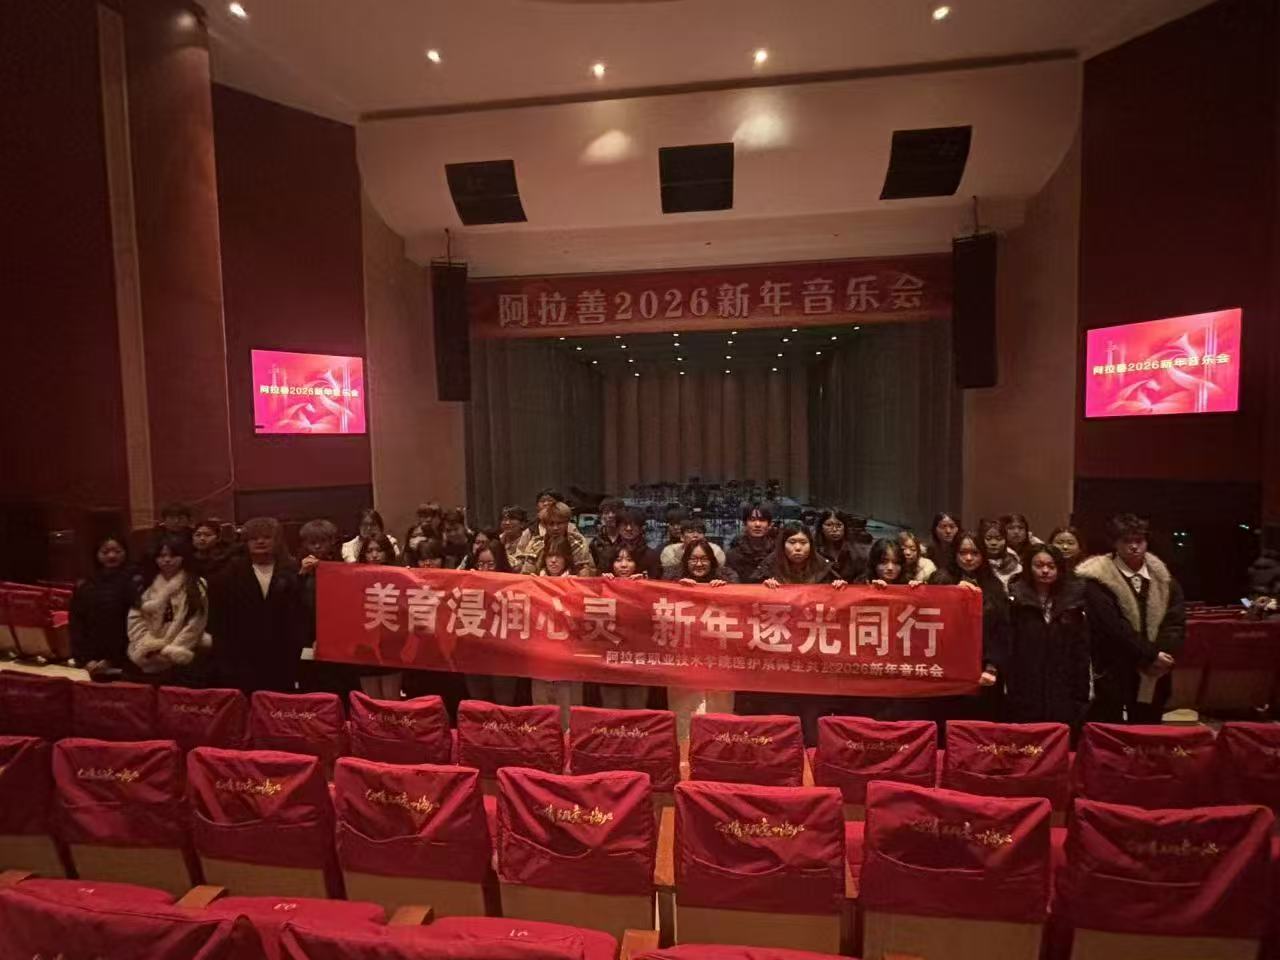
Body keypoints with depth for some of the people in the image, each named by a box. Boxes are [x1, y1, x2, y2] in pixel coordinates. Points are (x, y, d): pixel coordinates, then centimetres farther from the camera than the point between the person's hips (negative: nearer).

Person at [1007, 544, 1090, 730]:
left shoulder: (1073, 601, 8)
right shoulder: (1016, 599, -2)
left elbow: (1081, 652, 9)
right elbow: (1006, 647, -4)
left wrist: (1082, 696, 4)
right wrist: (1010, 693, -10)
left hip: (1062, 697, 3)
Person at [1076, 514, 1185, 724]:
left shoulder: (1163, 578, 9)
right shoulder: (1098, 580, -9)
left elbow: (1176, 621, 2)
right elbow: (1113, 627, -15)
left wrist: (1163, 655, -12)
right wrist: (1150, 655, -16)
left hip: (1153, 677, 5)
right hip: (1112, 677, -5)